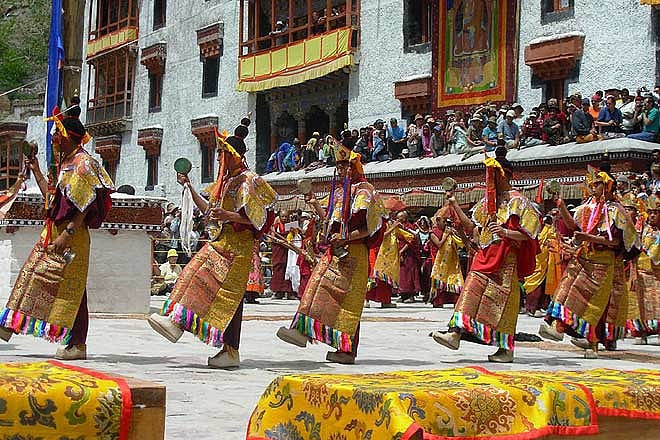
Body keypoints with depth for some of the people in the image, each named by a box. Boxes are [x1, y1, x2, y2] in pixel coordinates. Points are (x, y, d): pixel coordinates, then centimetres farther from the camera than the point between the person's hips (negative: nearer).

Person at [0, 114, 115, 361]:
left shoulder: (83, 163, -12)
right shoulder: (66, 162, 17)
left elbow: (84, 206, -18)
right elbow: (52, 198, 22)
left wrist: (67, 234, -23)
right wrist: (36, 171, 23)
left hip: (72, 237, -9)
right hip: (53, 233, 9)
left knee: (71, 288, -6)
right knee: (34, 276, 9)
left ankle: (78, 344, -2)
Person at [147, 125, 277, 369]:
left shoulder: (247, 180, -6)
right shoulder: (227, 180, 21)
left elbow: (254, 218, -14)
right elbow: (208, 209, 27)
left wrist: (228, 216, -27)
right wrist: (189, 187, 25)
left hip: (236, 246, -9)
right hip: (222, 243, 9)